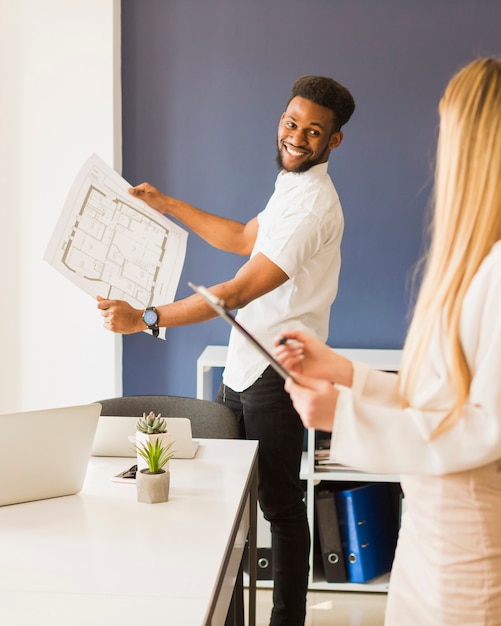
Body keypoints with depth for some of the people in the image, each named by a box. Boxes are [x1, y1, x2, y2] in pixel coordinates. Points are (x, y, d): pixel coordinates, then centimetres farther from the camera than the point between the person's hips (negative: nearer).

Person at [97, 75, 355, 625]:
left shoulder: (313, 205, -19)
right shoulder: (291, 186, 14)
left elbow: (238, 293, -24)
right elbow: (243, 239, 29)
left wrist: (145, 319, -21)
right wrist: (167, 204, 28)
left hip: (276, 373, -10)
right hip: (243, 365, 10)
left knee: (280, 504, 1)